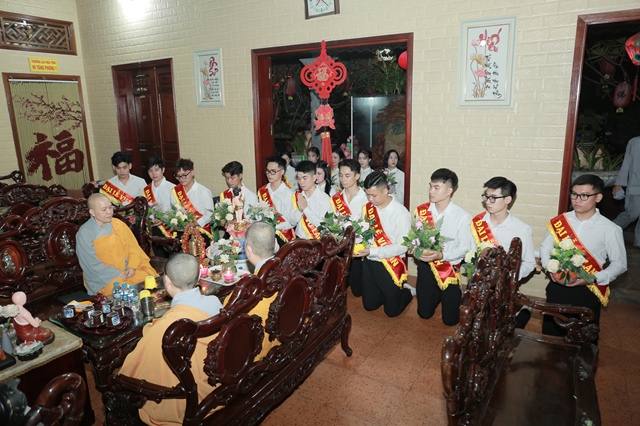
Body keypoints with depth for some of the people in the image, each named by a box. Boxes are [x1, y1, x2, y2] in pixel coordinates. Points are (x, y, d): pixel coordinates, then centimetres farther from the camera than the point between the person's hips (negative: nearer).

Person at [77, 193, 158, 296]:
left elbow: (134, 248, 6)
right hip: (104, 278, -4)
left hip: (127, 271, 4)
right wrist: (117, 274, -16)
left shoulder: (118, 224, 5)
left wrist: (132, 267, -11)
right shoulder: (84, 233, -6)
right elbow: (92, 264, -10)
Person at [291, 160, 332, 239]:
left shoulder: (324, 198, -7)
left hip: (317, 241, -4)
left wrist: (305, 208, -12)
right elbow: (292, 221, 9)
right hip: (299, 239, 4)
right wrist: (299, 209, -9)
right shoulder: (297, 196, 9)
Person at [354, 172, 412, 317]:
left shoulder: (401, 213, -19)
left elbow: (402, 247, -20)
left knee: (392, 310, 11)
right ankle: (389, 291, 45)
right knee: (370, 305, 19)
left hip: (391, 266, -5)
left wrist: (372, 251, -25)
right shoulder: (367, 208, -3)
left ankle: (407, 291, 39)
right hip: (369, 263, 5)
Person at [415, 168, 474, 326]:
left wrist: (441, 255, -26)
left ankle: (454, 294, 35)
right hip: (426, 265, 3)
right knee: (424, 313, 10)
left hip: (449, 268, -3)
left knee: (450, 319, 4)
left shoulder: (462, 217, -16)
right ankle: (438, 294, 41)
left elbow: (464, 248, -12)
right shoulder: (421, 211, -4)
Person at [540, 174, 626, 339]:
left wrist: (593, 279, -20)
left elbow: (619, 263, -5)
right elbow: (545, 247, 7)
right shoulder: (559, 221, -3)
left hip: (588, 290, -2)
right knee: (550, 332, 16)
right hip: (557, 286, 2)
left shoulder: (610, 229, -10)